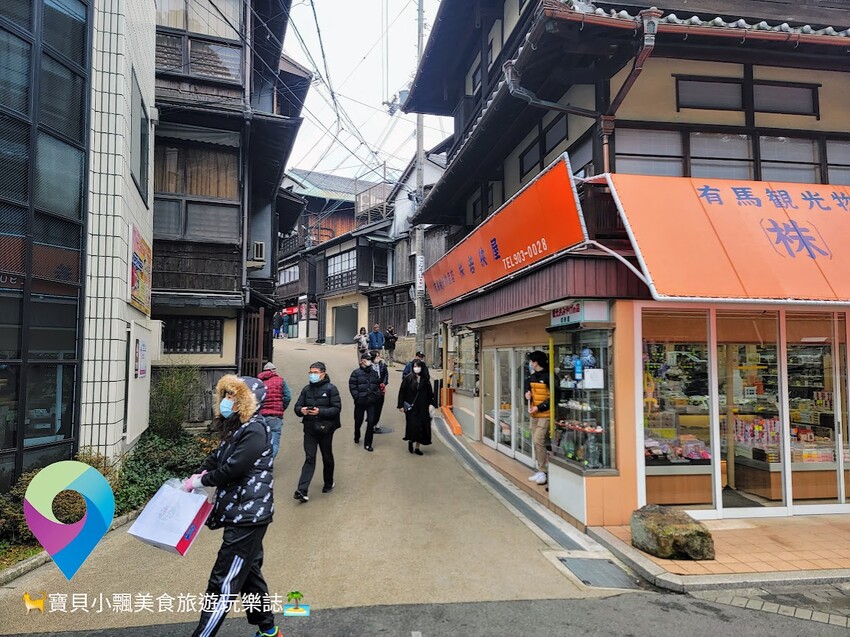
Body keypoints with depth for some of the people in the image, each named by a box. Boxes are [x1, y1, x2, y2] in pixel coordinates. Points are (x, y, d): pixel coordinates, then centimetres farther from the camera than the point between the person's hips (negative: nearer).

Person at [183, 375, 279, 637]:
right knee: (248, 571, 21)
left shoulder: (255, 430, -18)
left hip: (248, 516, -10)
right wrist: (196, 475, -3)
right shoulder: (236, 428, 13)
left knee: (224, 581, -4)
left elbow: (232, 469, -21)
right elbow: (217, 458, 13)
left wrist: (201, 481, -8)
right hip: (243, 514, 10)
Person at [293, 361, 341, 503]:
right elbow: (297, 406, 9)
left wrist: (320, 412, -23)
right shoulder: (306, 389, 7)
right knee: (309, 458, -4)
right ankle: (302, 490, -9)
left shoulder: (331, 388, -7)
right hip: (310, 429, 2)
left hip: (325, 429, -2)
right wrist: (301, 410, -14)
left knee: (327, 458, 14)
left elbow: (337, 408, -11)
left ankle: (328, 483, 35)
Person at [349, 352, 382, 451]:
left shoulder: (374, 373, 9)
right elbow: (352, 386, -9)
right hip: (360, 402, -3)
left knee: (371, 422, -4)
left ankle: (367, 444, 6)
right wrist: (357, 397, -15)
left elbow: (378, 385, 14)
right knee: (358, 421, 13)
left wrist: (376, 395, 0)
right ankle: (357, 437, 41)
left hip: (371, 402, 3)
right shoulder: (356, 373, -6)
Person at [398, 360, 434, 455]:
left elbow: (430, 393, 11)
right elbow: (402, 392, -3)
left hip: (423, 408, 3)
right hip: (411, 407, -3)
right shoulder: (408, 379, -4)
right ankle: (410, 441, 21)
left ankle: (417, 447, 16)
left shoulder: (425, 379, 5)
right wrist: (401, 405, -6)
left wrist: (430, 404, 4)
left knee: (422, 427, 3)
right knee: (413, 425, -9)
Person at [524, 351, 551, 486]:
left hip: (545, 414, -9)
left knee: (539, 440, -14)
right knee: (536, 441, 10)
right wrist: (527, 393, 6)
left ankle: (544, 471, -4)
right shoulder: (533, 376, 11)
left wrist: (539, 407, -18)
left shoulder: (547, 376, -14)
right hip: (534, 414, 9)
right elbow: (528, 385, 29)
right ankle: (541, 471, 18)